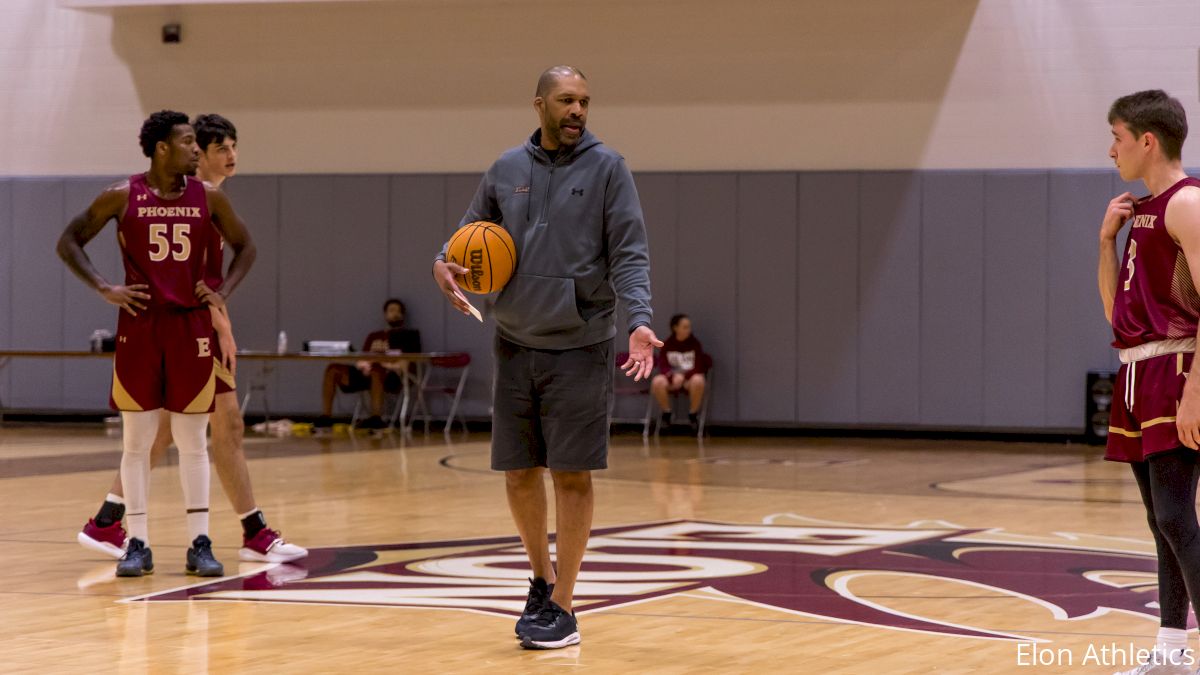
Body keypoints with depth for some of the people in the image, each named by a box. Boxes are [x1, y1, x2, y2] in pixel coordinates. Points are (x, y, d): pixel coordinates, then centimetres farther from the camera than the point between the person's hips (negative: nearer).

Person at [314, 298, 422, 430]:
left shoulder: (409, 336, 13)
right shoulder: (374, 336, 26)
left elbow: (407, 365, -1)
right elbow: (361, 362, 17)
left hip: (392, 376, -5)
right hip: (367, 374, 5)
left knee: (376, 370, -41)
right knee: (332, 369, -13)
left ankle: (376, 417, -51)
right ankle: (326, 416, -19)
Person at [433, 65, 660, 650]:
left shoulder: (606, 168, -4)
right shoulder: (506, 170, 8)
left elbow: (629, 255, -9)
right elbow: (469, 232, 19)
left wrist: (639, 322, -24)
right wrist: (443, 262, -4)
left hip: (581, 346, -4)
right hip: (516, 344, 4)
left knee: (571, 475, -3)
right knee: (518, 472, 8)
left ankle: (562, 608, 7)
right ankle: (542, 578, 31)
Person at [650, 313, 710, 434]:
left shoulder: (695, 344, -2)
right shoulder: (667, 345, 0)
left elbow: (698, 367, -6)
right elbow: (663, 367, -3)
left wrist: (683, 376, -22)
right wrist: (673, 376, -25)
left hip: (690, 378, -1)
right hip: (672, 379, 1)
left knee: (698, 380, -37)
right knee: (657, 382, -33)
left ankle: (693, 415, -15)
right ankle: (666, 414, -11)